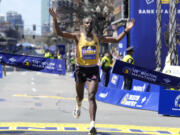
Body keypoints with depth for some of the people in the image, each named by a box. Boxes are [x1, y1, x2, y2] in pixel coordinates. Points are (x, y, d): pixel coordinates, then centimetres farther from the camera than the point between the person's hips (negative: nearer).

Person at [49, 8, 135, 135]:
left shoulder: (97, 38, 6)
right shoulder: (78, 36, -2)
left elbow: (116, 40, 12)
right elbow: (60, 33, -12)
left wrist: (126, 30, 0)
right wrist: (55, 20, -26)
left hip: (93, 69, 0)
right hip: (81, 69, 0)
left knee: (92, 97, -15)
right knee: (80, 96, 16)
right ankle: (78, 107, 54)